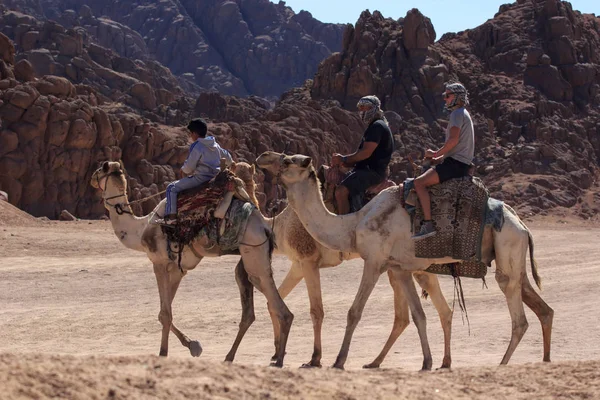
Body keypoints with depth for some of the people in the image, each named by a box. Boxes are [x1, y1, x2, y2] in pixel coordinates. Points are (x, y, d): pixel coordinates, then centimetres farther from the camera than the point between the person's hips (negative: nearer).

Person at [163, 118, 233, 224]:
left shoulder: (197, 147, -16)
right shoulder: (215, 145, 9)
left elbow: (189, 168, -16)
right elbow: (227, 157, 24)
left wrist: (183, 170, 8)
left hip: (201, 178, -9)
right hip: (215, 178, 9)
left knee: (172, 188, -4)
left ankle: (171, 216, -16)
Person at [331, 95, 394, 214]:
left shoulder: (377, 126, -10)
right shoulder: (374, 126, 23)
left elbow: (366, 153, -19)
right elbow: (362, 153, 22)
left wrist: (344, 159, -10)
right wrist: (343, 160, 5)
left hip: (373, 171, -11)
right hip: (367, 169, 11)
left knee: (341, 191, -28)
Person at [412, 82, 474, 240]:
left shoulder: (457, 113, -7)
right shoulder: (464, 114, 25)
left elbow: (454, 140, -21)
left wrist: (436, 154, -10)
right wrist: (439, 159, 17)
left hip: (455, 163, -11)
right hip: (462, 164, 11)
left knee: (420, 182, -21)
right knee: (423, 181, 20)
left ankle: (428, 225, -29)